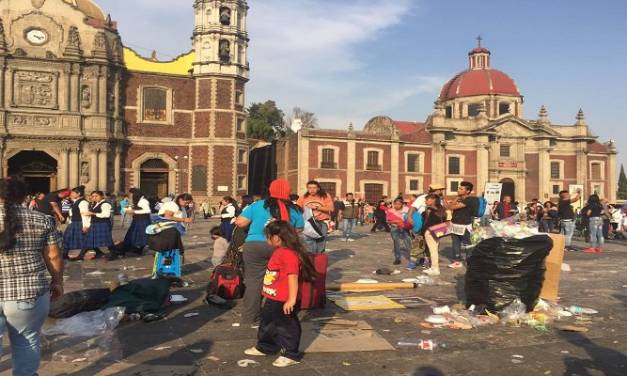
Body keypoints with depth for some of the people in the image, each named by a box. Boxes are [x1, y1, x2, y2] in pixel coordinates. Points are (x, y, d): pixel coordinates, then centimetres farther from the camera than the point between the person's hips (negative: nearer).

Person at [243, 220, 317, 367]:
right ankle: (264, 347, 43)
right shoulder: (280, 251, 7)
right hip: (273, 299, 11)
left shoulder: (289, 254, -26)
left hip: (284, 301, -11)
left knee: (287, 327, 6)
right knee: (267, 324, 24)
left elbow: (293, 277, -29)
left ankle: (291, 355, 22)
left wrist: (292, 299, -28)